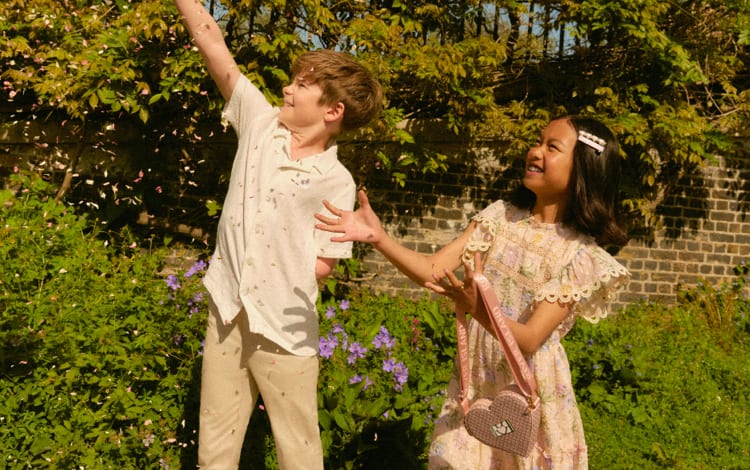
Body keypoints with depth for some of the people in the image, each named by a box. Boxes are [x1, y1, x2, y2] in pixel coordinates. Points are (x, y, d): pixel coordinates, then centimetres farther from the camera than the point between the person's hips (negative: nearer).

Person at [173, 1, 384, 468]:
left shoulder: (337, 183, -11)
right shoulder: (261, 123, 0)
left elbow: (322, 266, -8)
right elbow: (213, 43, 1)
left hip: (285, 329, -4)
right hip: (228, 315, 4)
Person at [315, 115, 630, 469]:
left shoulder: (581, 254, -14)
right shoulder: (500, 216, -1)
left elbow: (530, 340, -22)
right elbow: (434, 270, -8)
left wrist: (477, 308, -41)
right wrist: (379, 238, -23)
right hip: (475, 381, 4)